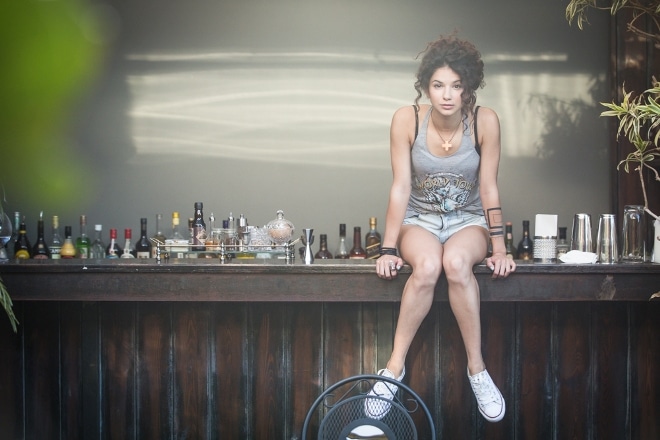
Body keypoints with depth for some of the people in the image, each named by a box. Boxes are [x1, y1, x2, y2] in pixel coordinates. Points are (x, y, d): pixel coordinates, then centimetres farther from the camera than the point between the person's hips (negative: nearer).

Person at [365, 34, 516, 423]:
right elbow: (400, 188, -13)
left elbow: (489, 188, -9)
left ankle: (477, 367, -21)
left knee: (455, 262, -36)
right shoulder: (407, 119, -15)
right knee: (427, 266, -35)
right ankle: (395, 365, -20)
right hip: (419, 220, 0)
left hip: (468, 220, 0)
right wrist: (389, 248, -15)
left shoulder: (485, 121, -14)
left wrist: (499, 249, -11)